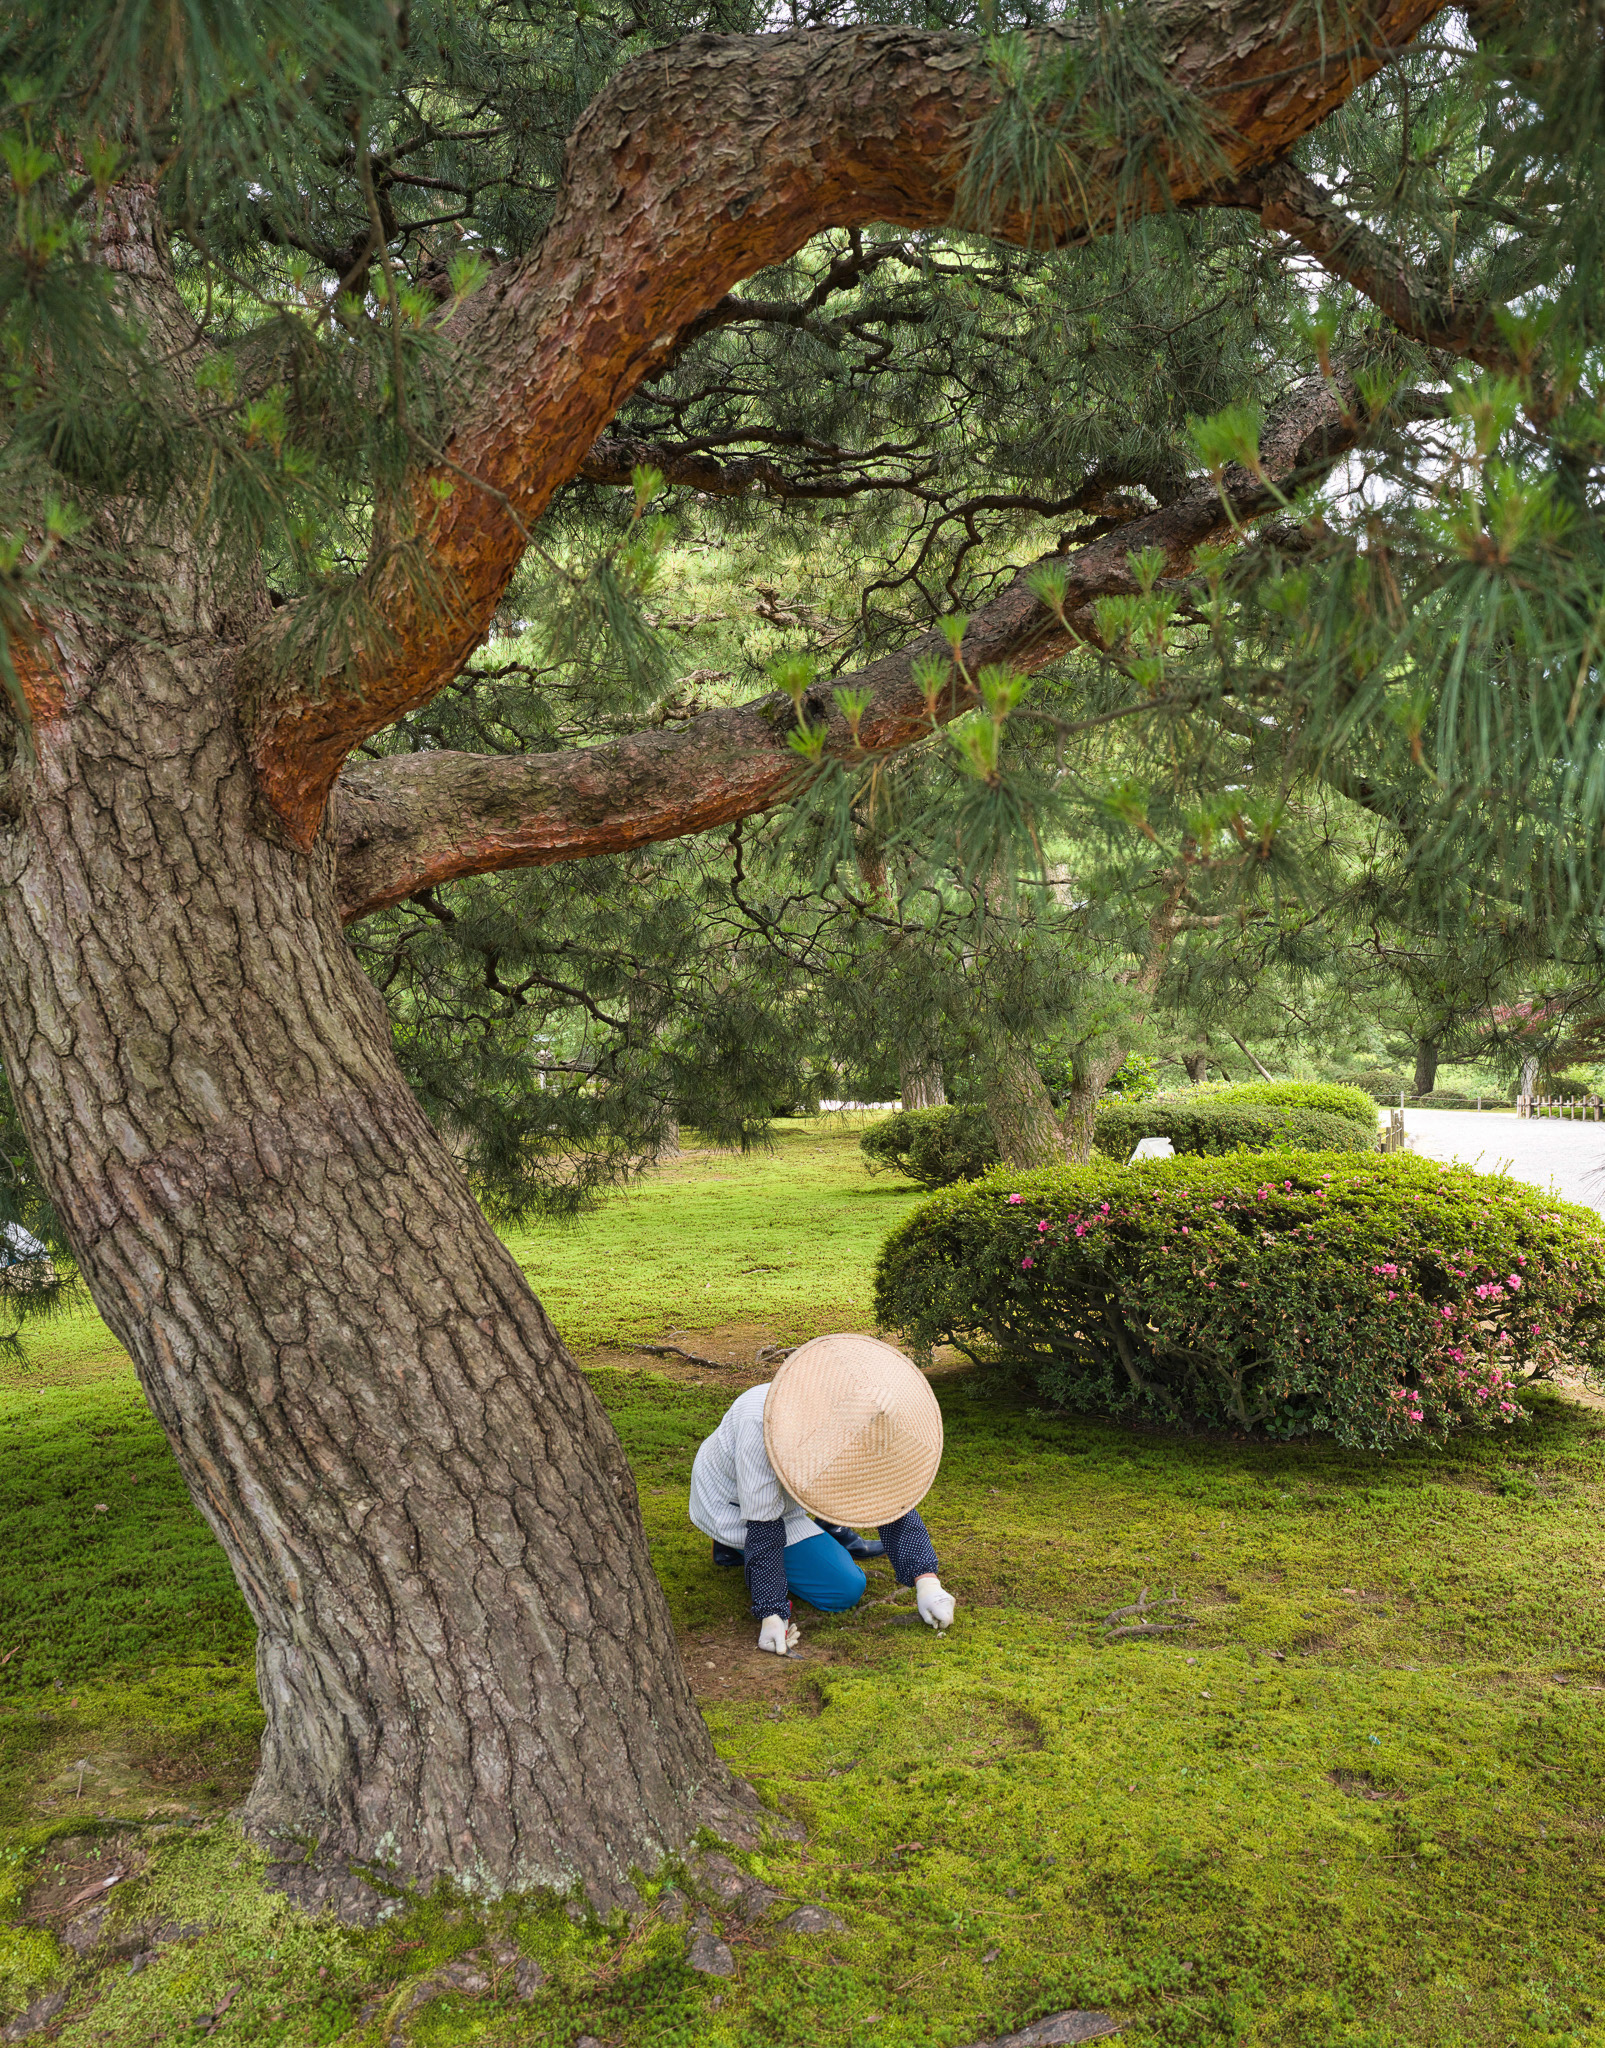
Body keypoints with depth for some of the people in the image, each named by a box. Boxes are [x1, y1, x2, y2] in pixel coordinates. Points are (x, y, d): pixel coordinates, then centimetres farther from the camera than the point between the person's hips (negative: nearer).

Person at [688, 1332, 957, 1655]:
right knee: (845, 1588, -16)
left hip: (784, 1493, 6)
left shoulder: (862, 1426, -21)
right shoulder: (763, 1425, -41)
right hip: (731, 1506, -6)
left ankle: (832, 1530, 9)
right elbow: (763, 1525, -34)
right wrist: (772, 1616, -33)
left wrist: (926, 1581, -24)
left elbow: (895, 1498, -16)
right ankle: (738, 1549, 0)